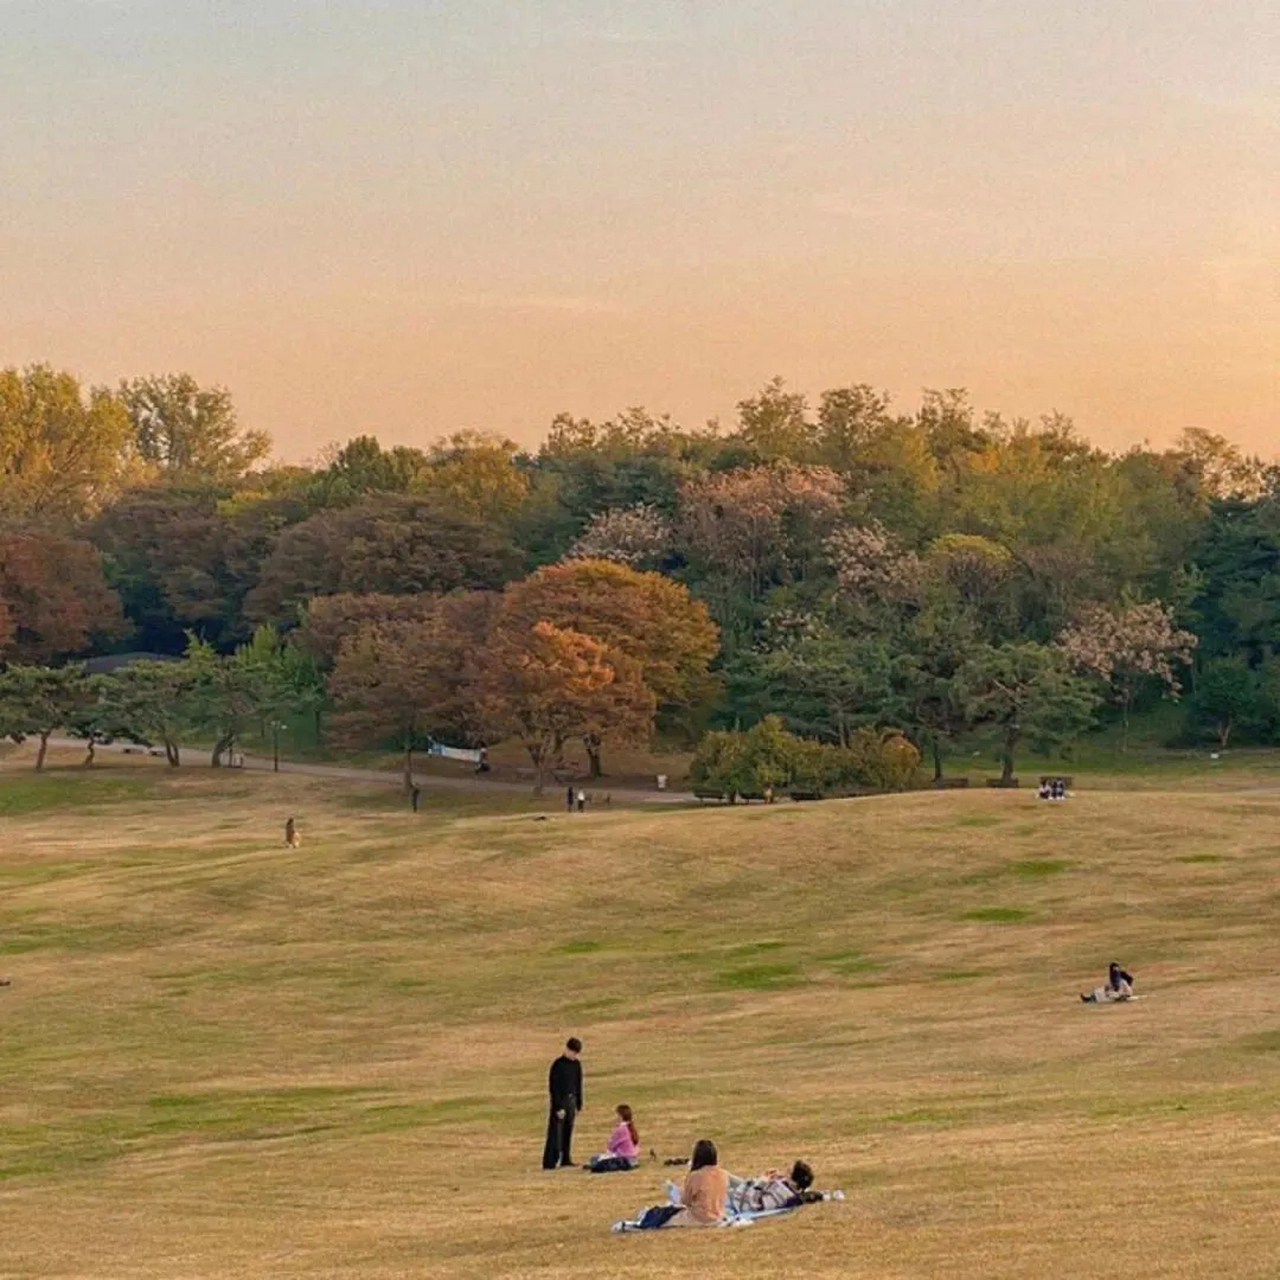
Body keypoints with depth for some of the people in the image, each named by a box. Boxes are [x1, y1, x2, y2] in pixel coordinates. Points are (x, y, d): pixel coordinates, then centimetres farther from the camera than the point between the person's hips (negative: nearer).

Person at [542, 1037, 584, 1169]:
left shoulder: (576, 1064, 9)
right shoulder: (558, 1065, -13)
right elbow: (553, 1087, -14)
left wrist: (579, 1104, 13)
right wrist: (558, 1107, -17)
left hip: (571, 1100, 7)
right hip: (560, 1100, -7)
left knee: (568, 1131, 9)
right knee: (555, 1133, -7)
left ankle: (565, 1160, 16)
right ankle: (549, 1162, -8)